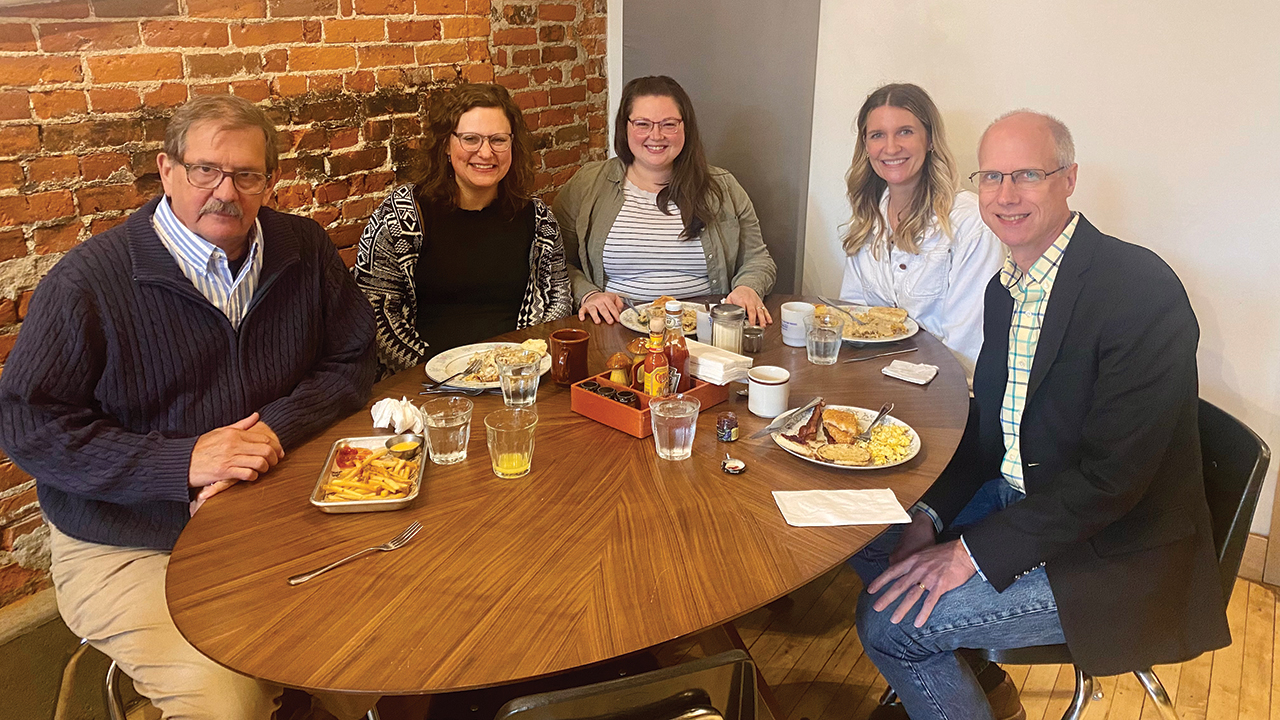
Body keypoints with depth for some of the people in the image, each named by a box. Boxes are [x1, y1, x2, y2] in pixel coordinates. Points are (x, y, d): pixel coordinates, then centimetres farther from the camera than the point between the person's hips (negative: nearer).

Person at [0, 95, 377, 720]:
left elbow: (350, 362, 7)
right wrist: (183, 461, -20)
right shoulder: (89, 279, -11)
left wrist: (275, 429, -13)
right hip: (127, 548, -3)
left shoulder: (303, 250, 2)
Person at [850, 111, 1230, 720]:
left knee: (888, 620, -15)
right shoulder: (1005, 287, 5)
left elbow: (1112, 476, -26)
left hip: (1110, 555, -8)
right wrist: (931, 516, -5)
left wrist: (974, 552, -23)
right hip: (1017, 498, 9)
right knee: (868, 543, 12)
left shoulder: (1141, 291, -23)